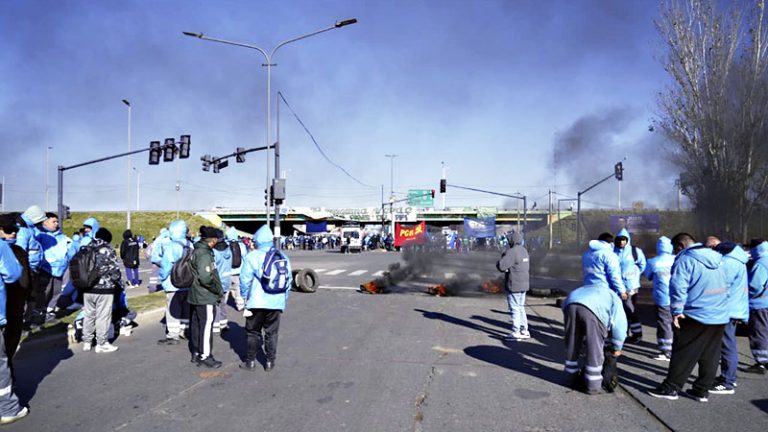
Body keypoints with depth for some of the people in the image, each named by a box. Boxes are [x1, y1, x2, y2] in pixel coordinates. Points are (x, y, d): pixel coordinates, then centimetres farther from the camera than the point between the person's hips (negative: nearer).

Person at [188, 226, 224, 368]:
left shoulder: (196, 251, 11)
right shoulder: (204, 254, -21)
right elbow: (205, 277, -28)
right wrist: (219, 290, -14)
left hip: (194, 295, 10)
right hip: (205, 297, -10)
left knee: (195, 324, 16)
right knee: (206, 326, -1)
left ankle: (196, 353, 27)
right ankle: (205, 356, 6)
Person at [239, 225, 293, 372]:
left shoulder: (252, 257, -8)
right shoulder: (283, 257, 6)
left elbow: (245, 279, -8)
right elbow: (288, 279, 9)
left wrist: (244, 297, 4)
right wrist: (284, 297, 17)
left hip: (257, 302, -3)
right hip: (276, 302, 3)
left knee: (253, 332, 12)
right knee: (271, 333, 13)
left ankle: (250, 362, 18)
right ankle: (269, 362, 18)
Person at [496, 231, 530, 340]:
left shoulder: (511, 252, -19)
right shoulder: (524, 251, 11)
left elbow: (501, 266, -26)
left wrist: (498, 261, -6)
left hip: (514, 286, -9)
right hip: (523, 284, 9)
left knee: (515, 309, -2)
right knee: (520, 308, 17)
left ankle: (516, 333, 3)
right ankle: (524, 331, 21)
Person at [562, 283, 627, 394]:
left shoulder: (589, 290, 46)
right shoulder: (614, 299, 33)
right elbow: (619, 324, 19)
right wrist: (617, 348, 31)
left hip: (570, 305, 5)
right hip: (593, 309, -5)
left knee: (572, 345, 20)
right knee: (595, 350, 9)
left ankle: (573, 378, 33)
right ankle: (593, 385, 15)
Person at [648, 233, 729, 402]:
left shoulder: (685, 259, -11)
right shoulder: (716, 258, 14)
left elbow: (678, 287, -20)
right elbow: (725, 286, 21)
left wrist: (677, 311, -13)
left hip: (696, 315, -7)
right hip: (720, 316, 7)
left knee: (683, 354, 0)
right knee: (710, 356, 11)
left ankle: (670, 388, 5)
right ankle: (702, 390, 18)